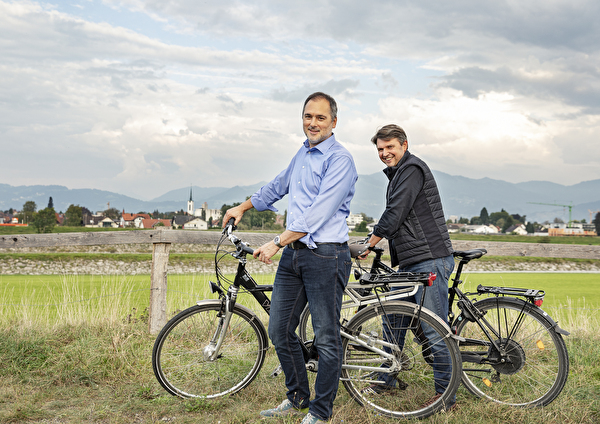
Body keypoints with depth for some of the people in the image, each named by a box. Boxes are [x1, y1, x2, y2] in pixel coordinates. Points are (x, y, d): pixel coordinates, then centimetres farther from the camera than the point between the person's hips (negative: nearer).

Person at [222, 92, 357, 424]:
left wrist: (277, 243, -22)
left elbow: (319, 212, -20)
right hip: (293, 254, 8)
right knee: (279, 331, 11)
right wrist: (243, 207, 42)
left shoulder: (339, 159, -11)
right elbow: (279, 185, 34)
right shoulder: (303, 153, 16)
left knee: (326, 338, 0)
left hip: (325, 256, -8)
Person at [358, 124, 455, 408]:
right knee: (393, 319, 15)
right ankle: (387, 380, 28)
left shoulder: (412, 169, -10)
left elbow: (395, 213, -16)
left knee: (434, 329, -6)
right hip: (410, 263, 10)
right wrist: (396, 259, 24)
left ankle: (445, 394, 3)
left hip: (430, 261, -10)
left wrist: (369, 245, -7)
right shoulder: (397, 174, 21)